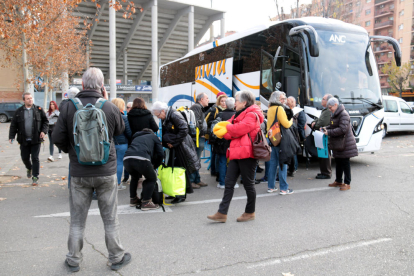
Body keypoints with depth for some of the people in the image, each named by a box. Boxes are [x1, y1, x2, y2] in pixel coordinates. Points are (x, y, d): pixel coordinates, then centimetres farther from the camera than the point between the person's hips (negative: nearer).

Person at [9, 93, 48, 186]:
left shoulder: (39, 110, 2)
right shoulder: (19, 111, 4)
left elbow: (45, 121, 6)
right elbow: (13, 125, 5)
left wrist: (43, 131, -8)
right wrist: (11, 136, -4)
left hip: (36, 140, -2)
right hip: (24, 140, 2)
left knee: (35, 158, -2)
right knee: (25, 158, 12)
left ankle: (35, 177, 7)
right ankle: (29, 169, 44)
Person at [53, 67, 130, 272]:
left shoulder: (69, 107, -9)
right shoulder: (110, 108, -10)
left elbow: (58, 138, -6)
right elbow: (120, 130, 8)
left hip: (79, 172, 1)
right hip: (106, 171, 0)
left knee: (77, 220, 16)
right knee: (110, 218, 13)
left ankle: (74, 260, 29)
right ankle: (116, 257, 26)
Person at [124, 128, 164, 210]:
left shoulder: (136, 137, 41)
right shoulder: (154, 137, 28)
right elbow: (160, 154, 18)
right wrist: (154, 166, 32)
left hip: (127, 159, 6)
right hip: (141, 159, -5)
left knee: (135, 177, 35)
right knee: (151, 178, 16)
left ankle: (133, 199, 39)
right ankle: (146, 202, 9)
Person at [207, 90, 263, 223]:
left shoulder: (252, 115, -8)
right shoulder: (239, 114, 22)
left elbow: (238, 129, -20)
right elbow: (231, 130, 16)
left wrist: (227, 126, -1)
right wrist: (225, 132, -7)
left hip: (246, 153, -9)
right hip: (236, 153, 9)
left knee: (248, 184, 4)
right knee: (229, 182, 4)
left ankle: (250, 212, 21)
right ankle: (222, 213, 7)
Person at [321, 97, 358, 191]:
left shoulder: (343, 114, -18)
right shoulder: (334, 114, 13)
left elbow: (342, 129, -26)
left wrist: (329, 132, -24)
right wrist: (326, 128, 4)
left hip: (345, 144, -9)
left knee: (345, 163, -2)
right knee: (338, 162, 16)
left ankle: (347, 183, 8)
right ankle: (338, 181, 28)